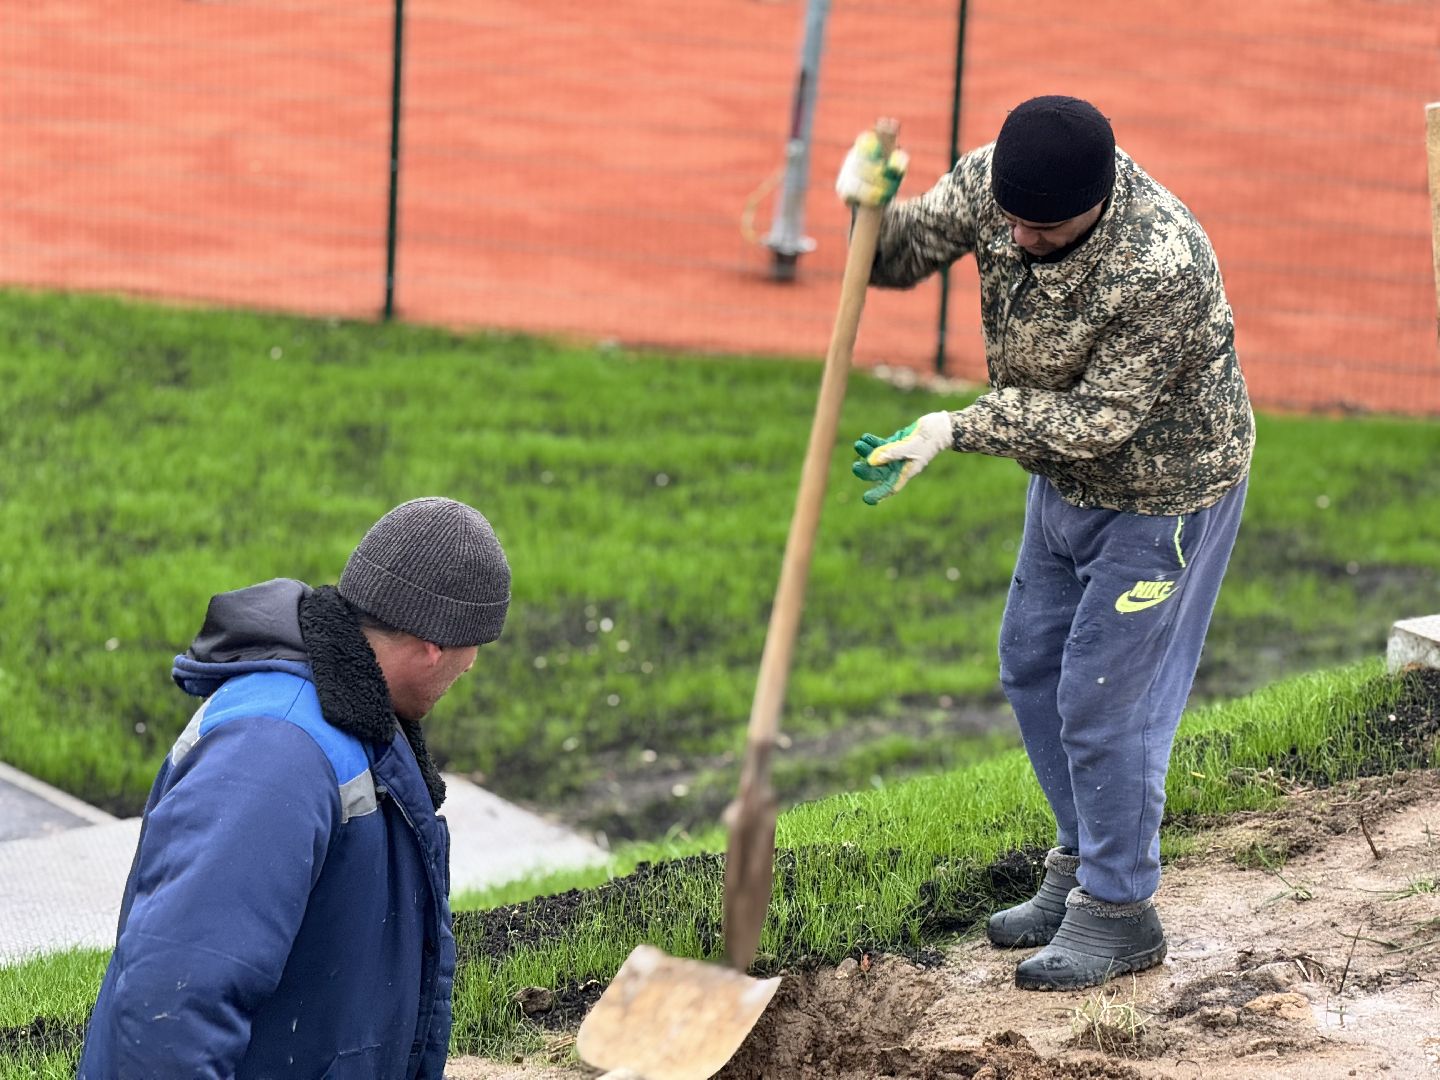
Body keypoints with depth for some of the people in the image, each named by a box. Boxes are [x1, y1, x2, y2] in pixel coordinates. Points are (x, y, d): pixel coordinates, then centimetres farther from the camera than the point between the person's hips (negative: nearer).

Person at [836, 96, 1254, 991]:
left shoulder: (1163, 271, -38)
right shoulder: (992, 180, -18)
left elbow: (1101, 420, -30)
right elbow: (909, 250, -8)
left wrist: (958, 431, -33)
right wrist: (871, 208, -31)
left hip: (1164, 493, -8)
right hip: (1067, 477, 8)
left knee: (1104, 697, -5)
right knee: (1034, 667, 17)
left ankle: (1119, 913, 10)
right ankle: (1082, 864, 33)